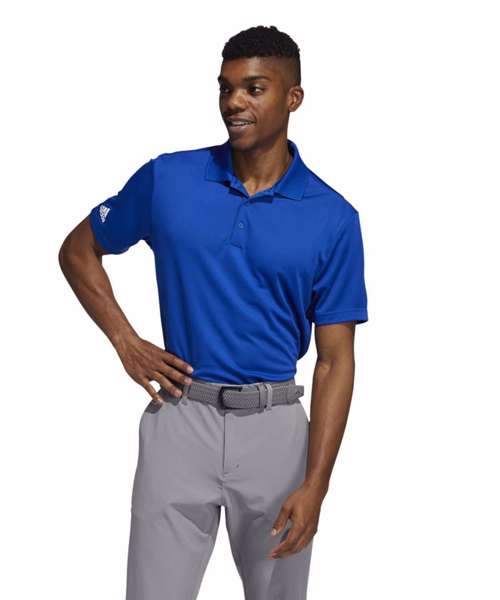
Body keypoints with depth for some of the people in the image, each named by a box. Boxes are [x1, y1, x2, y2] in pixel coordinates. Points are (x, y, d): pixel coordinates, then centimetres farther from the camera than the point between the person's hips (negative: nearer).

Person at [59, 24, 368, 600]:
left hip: (275, 425, 0)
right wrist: (126, 341, 1)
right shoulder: (167, 179, -1)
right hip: (181, 417, 0)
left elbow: (335, 359, -3)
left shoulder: (334, 218, -3)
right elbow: (78, 250, 14)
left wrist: (315, 485, -10)